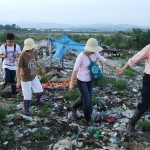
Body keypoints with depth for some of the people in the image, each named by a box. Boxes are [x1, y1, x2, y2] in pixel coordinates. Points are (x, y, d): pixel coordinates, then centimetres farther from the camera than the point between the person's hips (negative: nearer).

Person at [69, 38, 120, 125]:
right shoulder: (81, 56, -25)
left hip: (90, 80, 6)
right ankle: (88, 119, 23)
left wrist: (115, 68, -10)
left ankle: (74, 108, 47)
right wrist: (71, 83, -15)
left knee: (86, 98, 18)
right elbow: (75, 70, -19)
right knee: (87, 100, -1)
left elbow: (104, 61, -3)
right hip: (82, 81, -6)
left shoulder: (95, 53, -9)